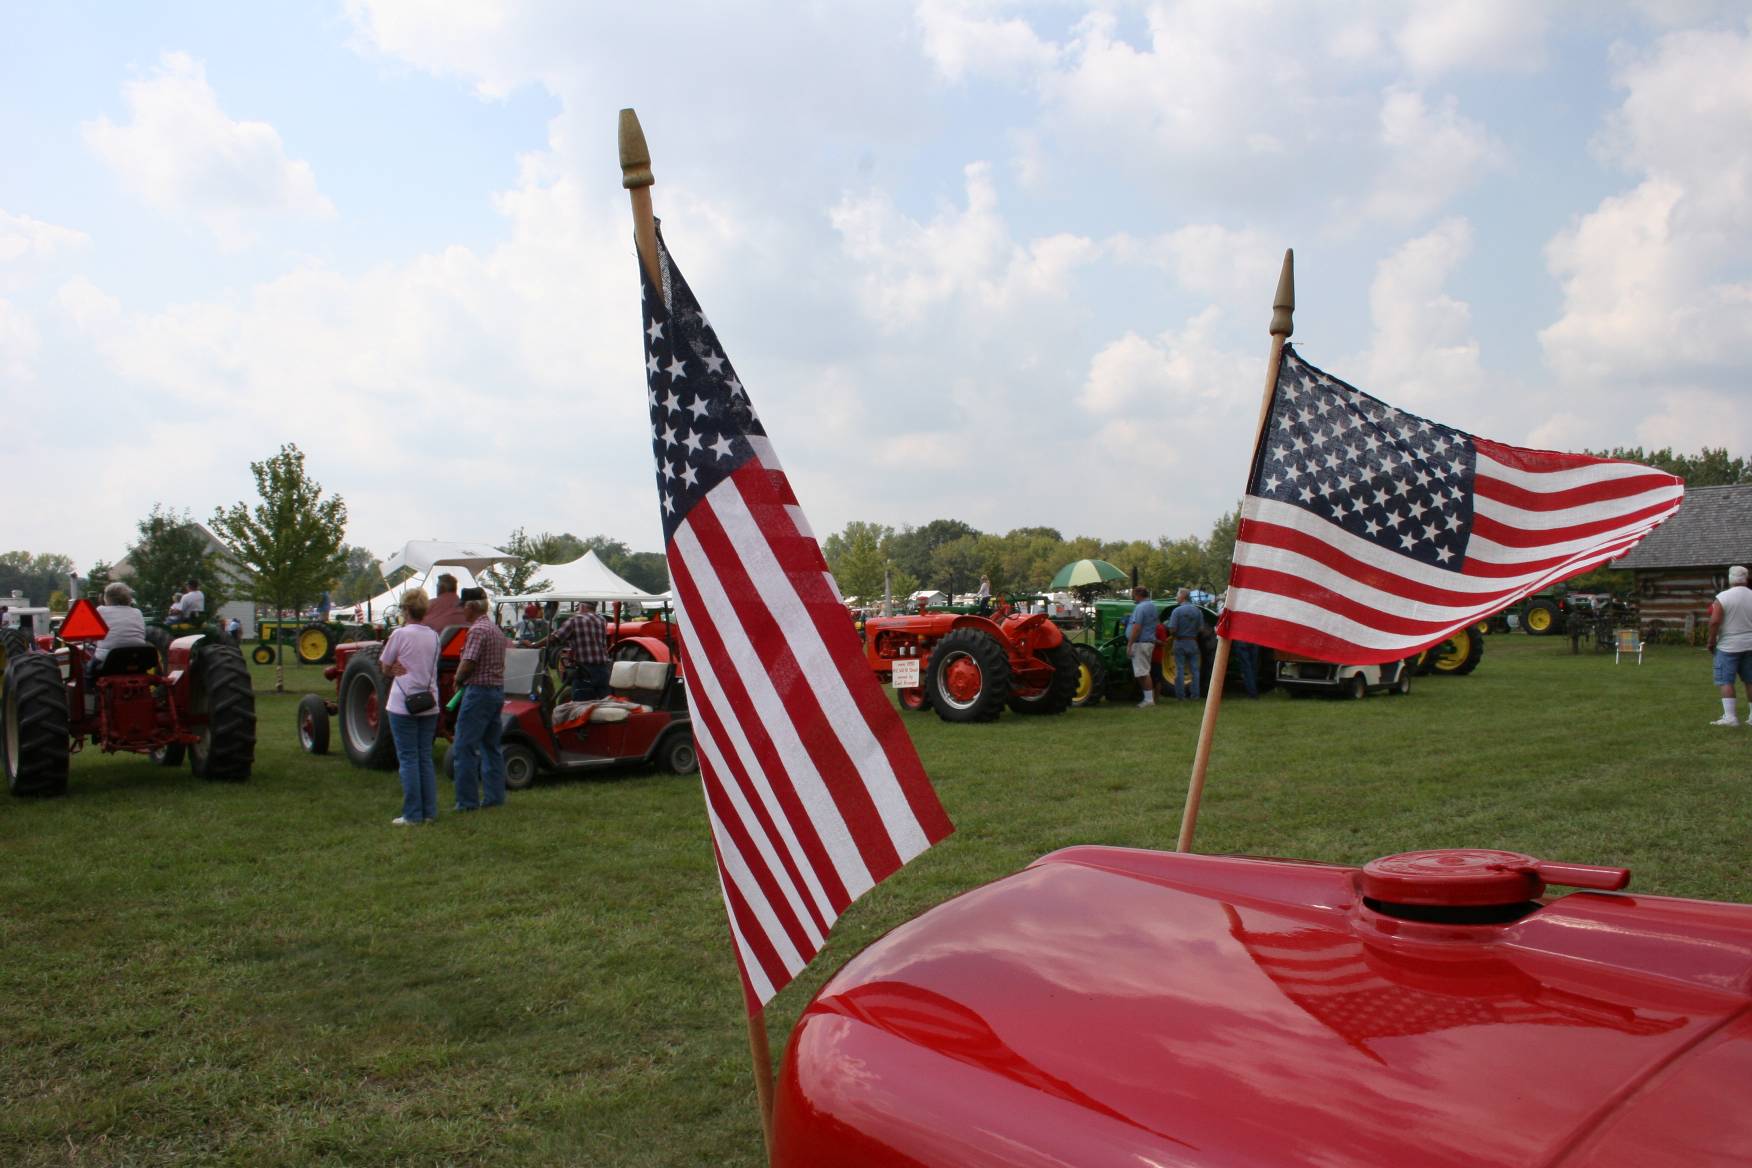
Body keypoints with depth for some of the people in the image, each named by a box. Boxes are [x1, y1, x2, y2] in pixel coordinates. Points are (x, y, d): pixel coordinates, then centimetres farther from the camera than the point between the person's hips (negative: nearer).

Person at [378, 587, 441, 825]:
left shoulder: (400, 634, -9)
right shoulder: (433, 636, 6)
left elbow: (385, 670, -1)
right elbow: (431, 668, 8)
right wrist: (407, 671, -5)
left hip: (404, 705, -5)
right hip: (430, 705, 5)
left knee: (408, 759, 0)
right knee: (426, 757, 11)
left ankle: (412, 815, 2)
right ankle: (429, 812, 14)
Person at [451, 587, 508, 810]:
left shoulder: (477, 629, -14)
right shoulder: (496, 629, 16)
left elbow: (467, 664, -20)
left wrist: (458, 681, -1)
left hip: (479, 691, -10)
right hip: (497, 690, 10)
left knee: (465, 746, -5)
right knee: (491, 746, 13)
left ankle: (467, 800, -5)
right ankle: (494, 796, 15)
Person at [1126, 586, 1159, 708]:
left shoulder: (1140, 607, -15)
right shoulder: (1152, 606, 15)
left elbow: (1136, 628, -21)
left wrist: (1129, 645, -19)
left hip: (1140, 643, -10)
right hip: (1150, 641, 10)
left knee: (1143, 673, -7)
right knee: (1144, 672, 14)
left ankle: (1149, 699, -7)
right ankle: (1149, 697, 16)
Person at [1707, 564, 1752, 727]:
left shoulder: (1722, 597, -12)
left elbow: (1714, 621, -16)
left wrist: (1711, 640, -4)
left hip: (1729, 645, -5)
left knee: (1726, 681, -1)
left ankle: (1729, 716, -8)